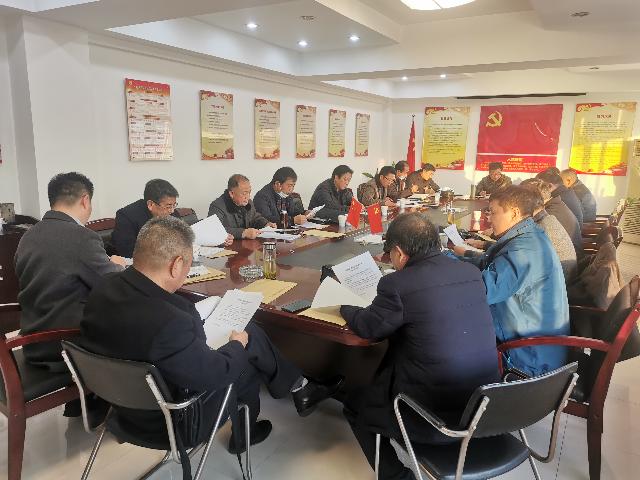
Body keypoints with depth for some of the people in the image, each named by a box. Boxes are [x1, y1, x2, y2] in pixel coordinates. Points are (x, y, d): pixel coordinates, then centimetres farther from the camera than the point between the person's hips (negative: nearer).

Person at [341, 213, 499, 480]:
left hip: (437, 418, -7)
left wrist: (345, 307, 18)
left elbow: (369, 329, -2)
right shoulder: (472, 273, -1)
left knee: (354, 405, 20)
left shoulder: (397, 284, -19)